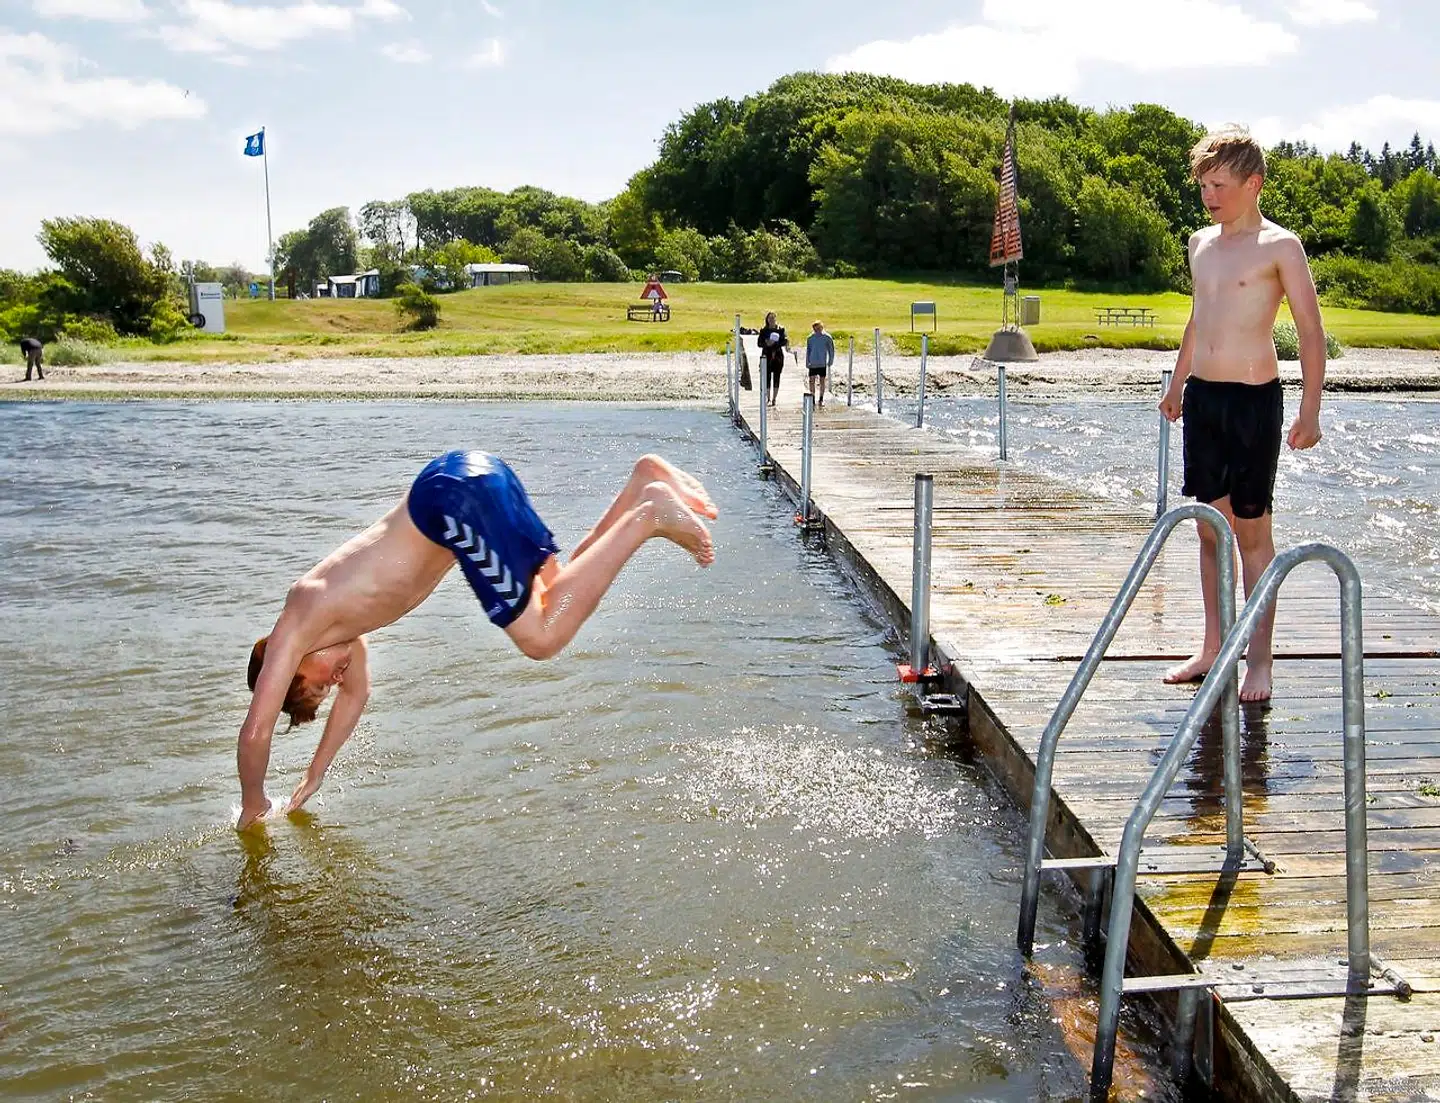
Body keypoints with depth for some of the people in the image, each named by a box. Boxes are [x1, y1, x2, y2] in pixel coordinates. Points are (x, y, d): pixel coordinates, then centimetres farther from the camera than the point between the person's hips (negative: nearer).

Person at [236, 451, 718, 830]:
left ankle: (648, 516, -15)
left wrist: (252, 808, 23)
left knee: (542, 637, -9)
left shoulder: (294, 631, 6)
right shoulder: (334, 613, 27)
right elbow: (355, 693, 41)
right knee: (561, 595, 17)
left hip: (455, 495, -8)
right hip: (475, 477, 8)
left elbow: (256, 732, 6)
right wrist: (315, 775, 47)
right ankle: (644, 482, 6)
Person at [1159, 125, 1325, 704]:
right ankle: (1213, 647, 20)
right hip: (1202, 397, 6)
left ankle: (1259, 660, 7)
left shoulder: (1280, 247, -7)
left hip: (1254, 399, -6)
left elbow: (1311, 331, -9)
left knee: (1251, 530, -1)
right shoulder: (1201, 243, 12)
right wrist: (1178, 383, 31)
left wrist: (1309, 412, -15)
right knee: (1210, 527, 10)